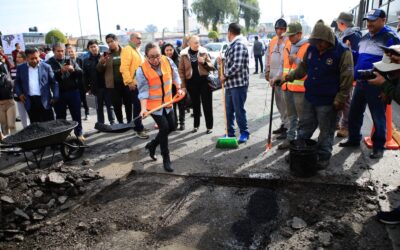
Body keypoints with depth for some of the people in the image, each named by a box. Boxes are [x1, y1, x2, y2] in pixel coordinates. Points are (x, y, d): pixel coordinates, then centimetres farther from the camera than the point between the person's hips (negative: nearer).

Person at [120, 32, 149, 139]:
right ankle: (139, 130, 0)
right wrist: (129, 82, -23)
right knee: (138, 107, -6)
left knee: (139, 106, 14)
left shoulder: (138, 50, 20)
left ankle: (138, 126, 25)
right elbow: (124, 68, -20)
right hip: (134, 83, -9)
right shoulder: (127, 50, -10)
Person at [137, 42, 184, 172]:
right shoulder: (142, 70, -19)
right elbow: (143, 91, -19)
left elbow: (175, 75, 10)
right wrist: (143, 108, -29)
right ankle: (166, 159, 3)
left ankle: (152, 144, 35)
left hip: (167, 102, 6)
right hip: (153, 104, -6)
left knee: (171, 127, 11)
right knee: (164, 128, -12)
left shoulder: (168, 61, -8)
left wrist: (178, 89, 4)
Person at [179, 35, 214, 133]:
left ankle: (209, 126, 10)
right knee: (195, 105, 12)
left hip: (204, 81, 0)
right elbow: (181, 70, 1)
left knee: (207, 105, 2)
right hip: (191, 82, 1)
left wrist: (204, 63, -17)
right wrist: (183, 85, -3)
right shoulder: (184, 55, 0)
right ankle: (196, 125, 25)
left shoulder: (203, 52, 1)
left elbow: (211, 67, 3)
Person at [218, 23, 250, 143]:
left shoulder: (239, 45, -13)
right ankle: (230, 133, 24)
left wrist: (225, 76, -13)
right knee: (229, 110, 13)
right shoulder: (232, 46, 15)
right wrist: (222, 62, 9)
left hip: (238, 84, -9)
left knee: (239, 110, 0)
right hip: (230, 84, 9)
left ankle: (244, 133, 14)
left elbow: (237, 66, -22)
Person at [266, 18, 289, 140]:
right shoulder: (272, 41, 12)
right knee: (279, 102, 16)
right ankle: (283, 124, 29)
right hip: (274, 77, 8)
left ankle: (287, 128, 0)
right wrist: (267, 72, 15)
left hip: (284, 78, -8)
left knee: (285, 103, -7)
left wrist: (276, 77, -20)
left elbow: (285, 62, -18)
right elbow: (268, 56, 20)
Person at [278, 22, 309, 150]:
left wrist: (296, 59, -19)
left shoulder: (308, 47, -9)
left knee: (302, 116, 1)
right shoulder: (287, 46, 14)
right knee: (291, 115, 16)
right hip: (287, 86, 7)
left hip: (300, 87, -7)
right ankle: (291, 138, 25)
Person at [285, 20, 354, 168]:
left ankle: (323, 157, 24)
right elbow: (303, 67, 15)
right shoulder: (312, 48, 1)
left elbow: (347, 79, -14)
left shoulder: (342, 52, -16)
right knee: (304, 128, 17)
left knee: (326, 132, 8)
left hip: (327, 101, -5)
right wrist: (288, 77, 5)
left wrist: (340, 100, -15)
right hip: (309, 97, 6)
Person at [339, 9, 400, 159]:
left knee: (378, 117, 3)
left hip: (376, 85, -7)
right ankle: (354, 139, 31)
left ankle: (378, 146, 15)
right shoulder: (365, 37, 14)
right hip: (360, 83, 7)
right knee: (354, 113, 15)